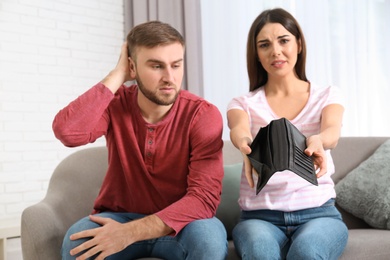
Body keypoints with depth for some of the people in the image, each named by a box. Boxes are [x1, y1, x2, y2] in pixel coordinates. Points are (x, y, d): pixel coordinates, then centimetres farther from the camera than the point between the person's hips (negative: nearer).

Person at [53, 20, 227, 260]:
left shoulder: (203, 115, -16)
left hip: (179, 223, 0)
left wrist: (131, 232, -33)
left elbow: (205, 197, -24)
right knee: (77, 240, -30)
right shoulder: (115, 103, -8)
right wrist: (117, 76, -22)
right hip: (120, 218, 1)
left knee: (210, 237, -33)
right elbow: (67, 132, -29)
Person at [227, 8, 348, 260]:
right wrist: (247, 144, -43)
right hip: (259, 215, 0)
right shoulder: (243, 103, 6)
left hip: (319, 212, 1)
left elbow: (332, 131, -15)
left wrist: (317, 141, -40)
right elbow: (239, 130, -18)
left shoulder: (328, 95, 7)